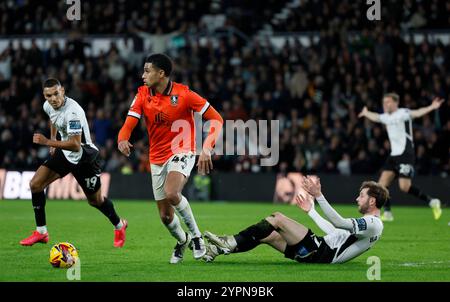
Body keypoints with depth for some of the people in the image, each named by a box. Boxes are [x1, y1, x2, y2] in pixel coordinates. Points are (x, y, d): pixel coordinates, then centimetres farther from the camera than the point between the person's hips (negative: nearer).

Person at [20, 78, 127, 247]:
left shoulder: (73, 111, -32)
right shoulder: (48, 106, -6)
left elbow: (75, 145, -35)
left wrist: (48, 142, -35)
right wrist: (52, 141, 20)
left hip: (84, 157, -7)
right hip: (64, 153, 7)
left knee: (95, 201, 7)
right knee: (35, 184, -7)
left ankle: (119, 226, 37)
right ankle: (41, 232, 2)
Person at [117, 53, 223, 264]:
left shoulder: (183, 94, -14)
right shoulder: (142, 95, -2)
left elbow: (216, 119, -11)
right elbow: (128, 124, -9)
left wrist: (207, 148, -24)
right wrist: (122, 140, -34)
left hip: (181, 152, -5)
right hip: (157, 158, 5)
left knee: (171, 193, -33)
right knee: (165, 215, 7)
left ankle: (196, 235, -13)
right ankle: (182, 241, 39)